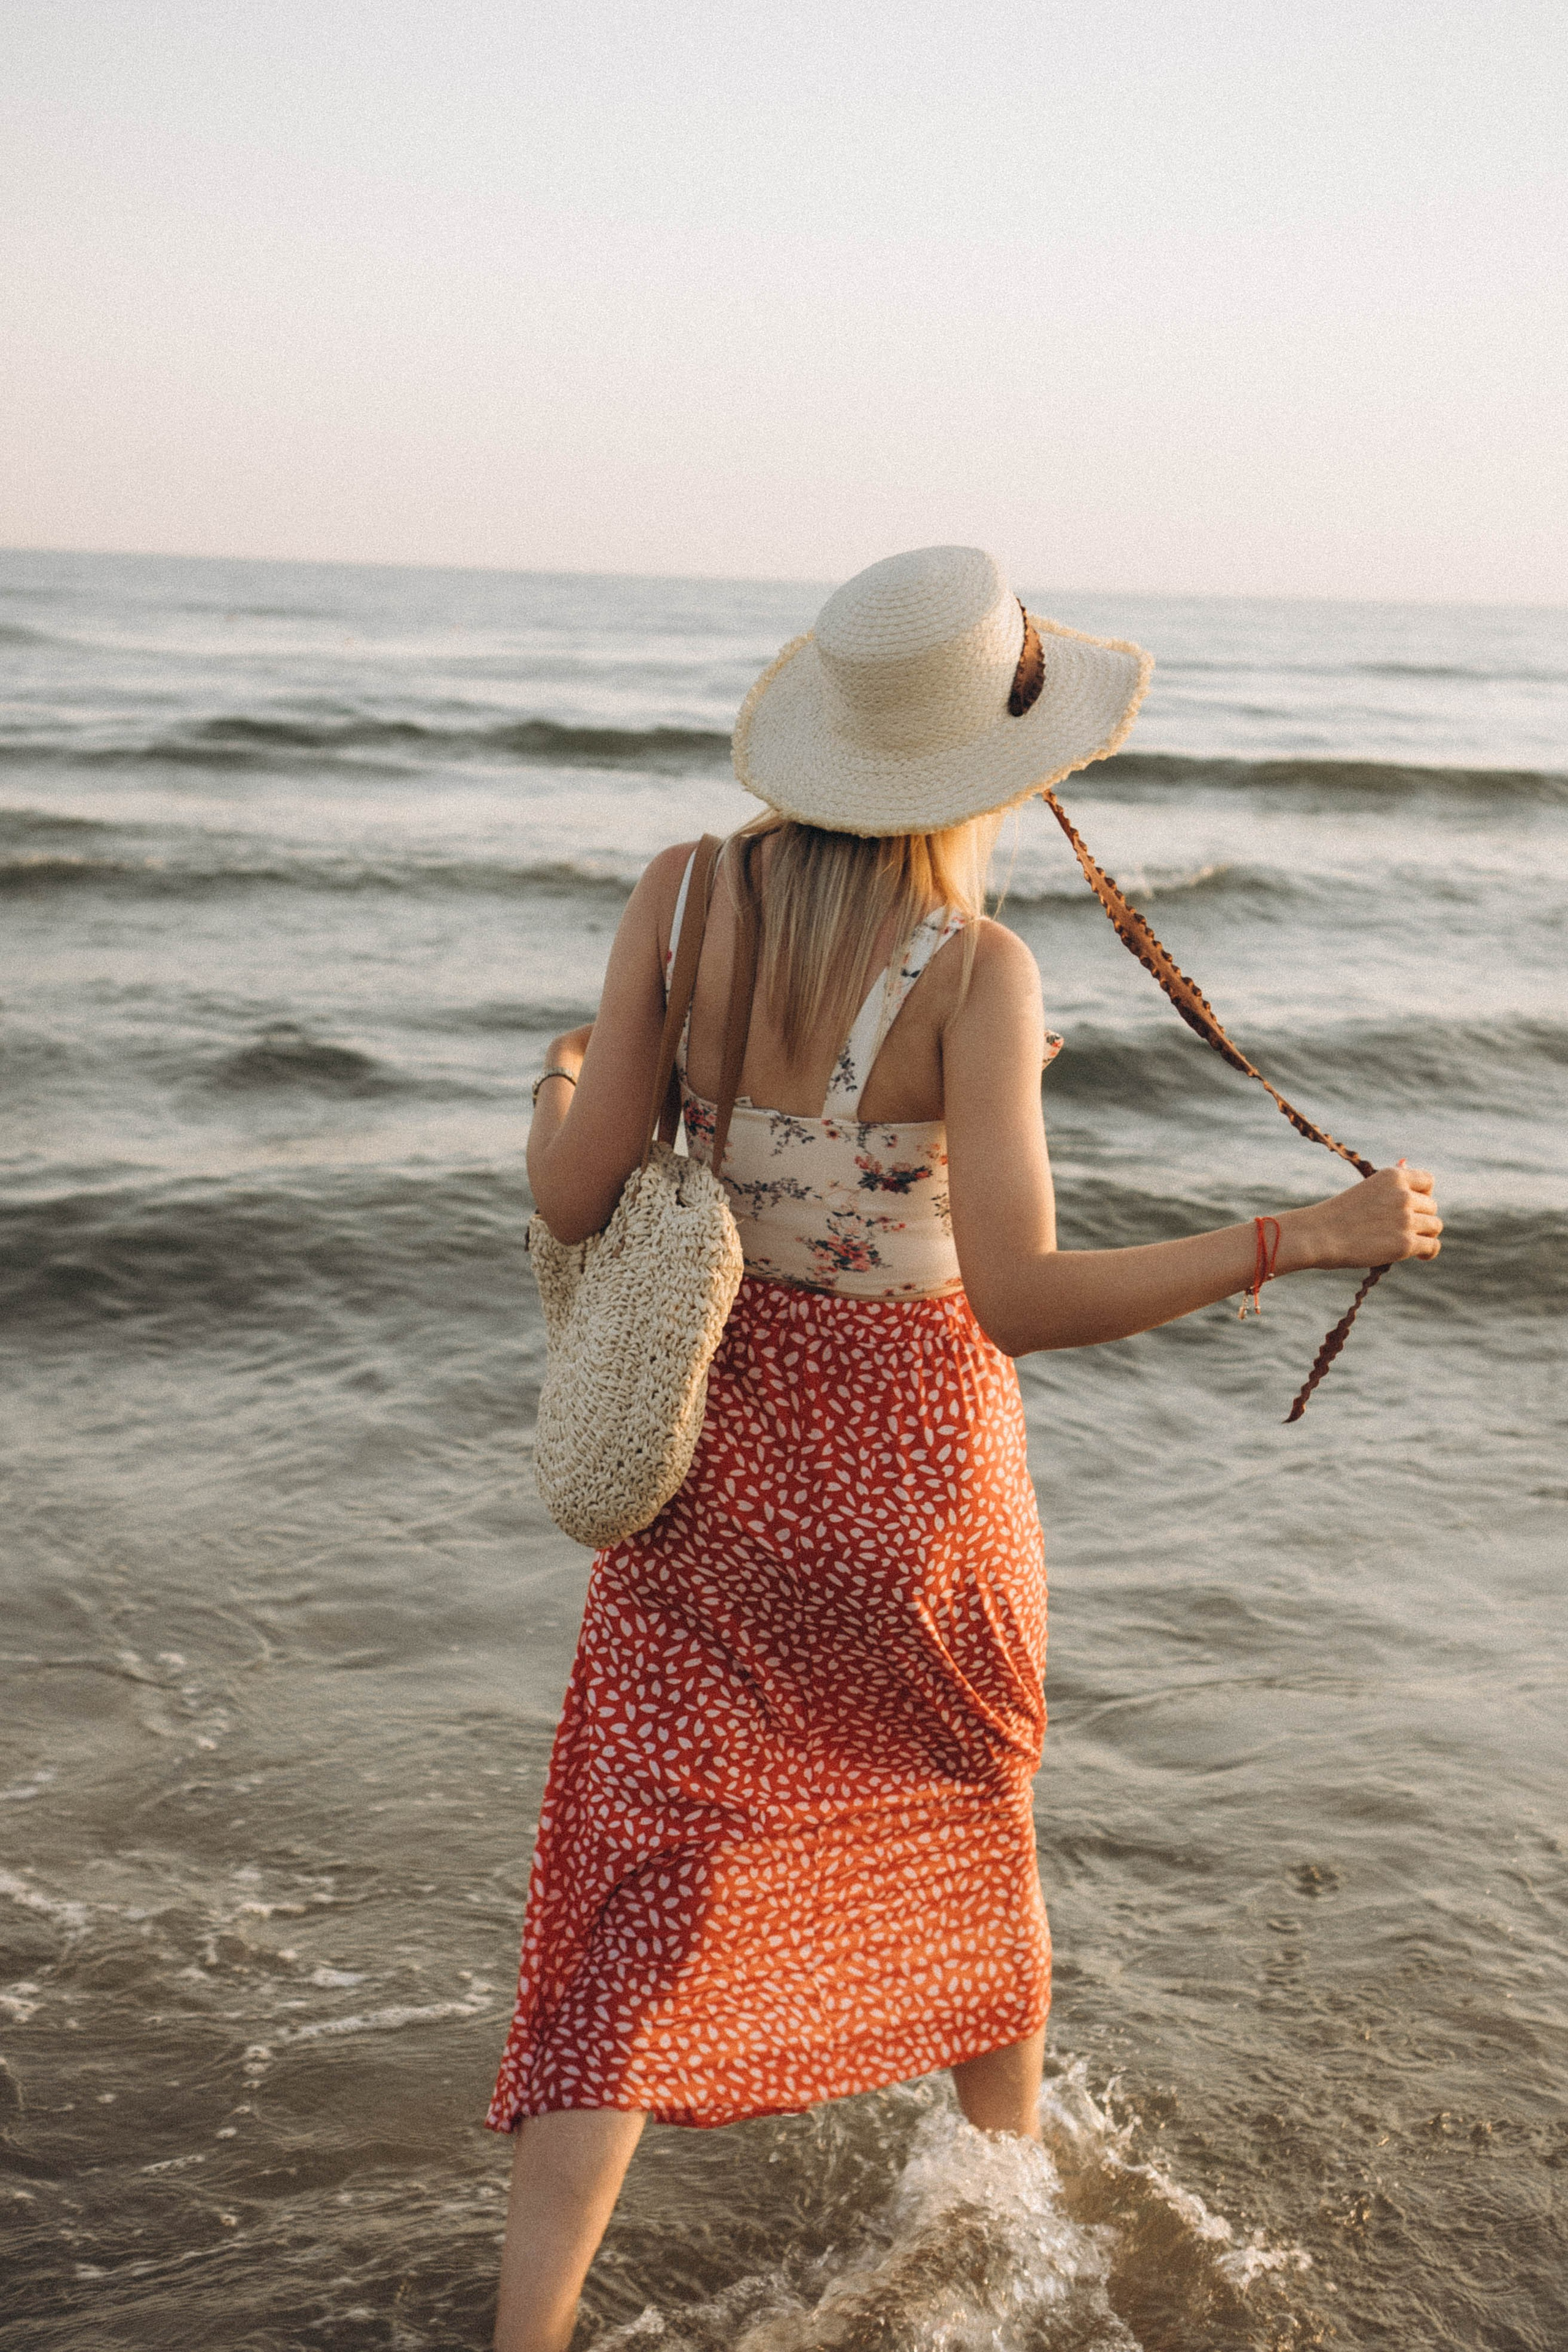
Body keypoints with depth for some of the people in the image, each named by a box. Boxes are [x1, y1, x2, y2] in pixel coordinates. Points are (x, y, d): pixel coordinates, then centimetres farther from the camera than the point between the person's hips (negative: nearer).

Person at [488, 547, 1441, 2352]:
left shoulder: (683, 892, -11)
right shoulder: (977, 970, -21)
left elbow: (571, 1199, -10)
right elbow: (1021, 1301, -27)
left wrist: (563, 1088, 13)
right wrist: (1309, 1237, -22)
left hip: (716, 1434, 2)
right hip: (906, 1456, -2)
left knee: (652, 1886, 7)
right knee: (969, 1808, 26)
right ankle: (1009, 2179, 48)